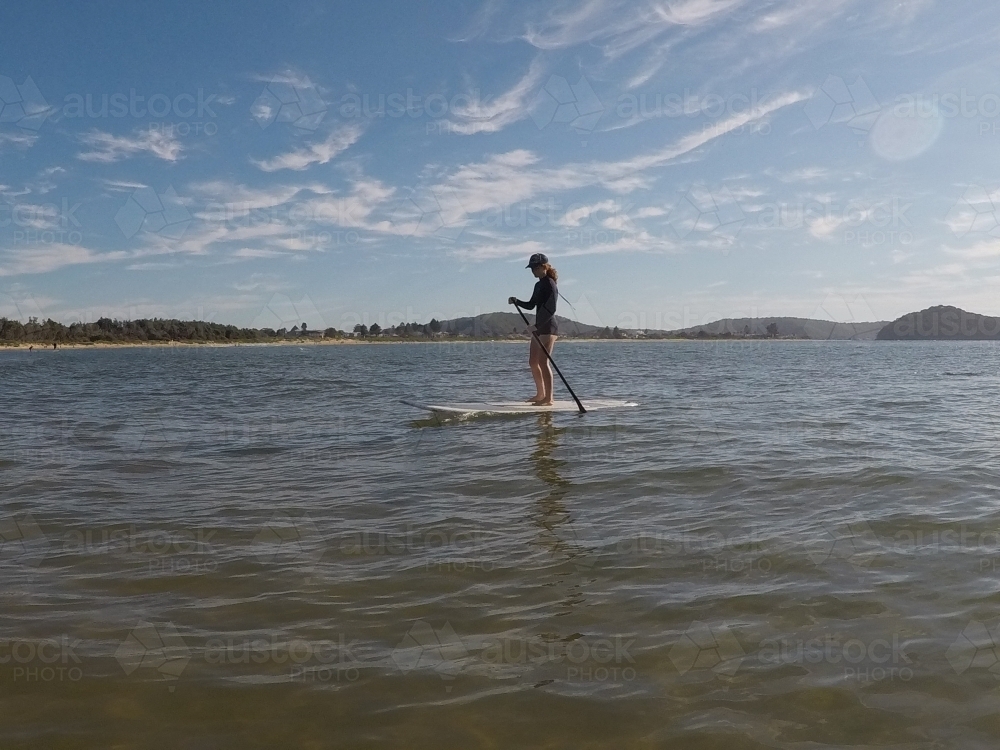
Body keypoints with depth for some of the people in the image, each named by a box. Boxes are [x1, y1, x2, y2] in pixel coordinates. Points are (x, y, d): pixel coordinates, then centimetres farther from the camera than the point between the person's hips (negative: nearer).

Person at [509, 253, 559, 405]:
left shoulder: (550, 284, -11)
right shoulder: (538, 285, 16)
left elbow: (551, 309, -20)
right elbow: (531, 305, 22)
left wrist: (537, 325, -26)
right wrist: (516, 301, 5)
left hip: (548, 327, -10)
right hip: (539, 328, 10)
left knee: (543, 362, -13)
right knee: (533, 362, 13)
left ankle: (548, 398, -12)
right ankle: (540, 394, 23)